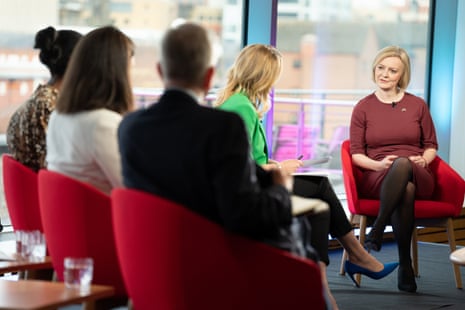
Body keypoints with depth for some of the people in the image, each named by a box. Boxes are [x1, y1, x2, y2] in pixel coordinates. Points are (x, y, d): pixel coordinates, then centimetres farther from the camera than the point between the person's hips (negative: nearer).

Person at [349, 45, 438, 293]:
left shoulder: (417, 105, 13)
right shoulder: (363, 108, 11)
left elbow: (431, 145, 18)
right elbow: (356, 153, 7)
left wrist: (423, 160, -6)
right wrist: (379, 164, -13)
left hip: (418, 177, 1)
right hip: (378, 179, -1)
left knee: (403, 165, -40)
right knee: (405, 190, -40)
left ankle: (377, 230, -35)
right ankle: (405, 265, -37)